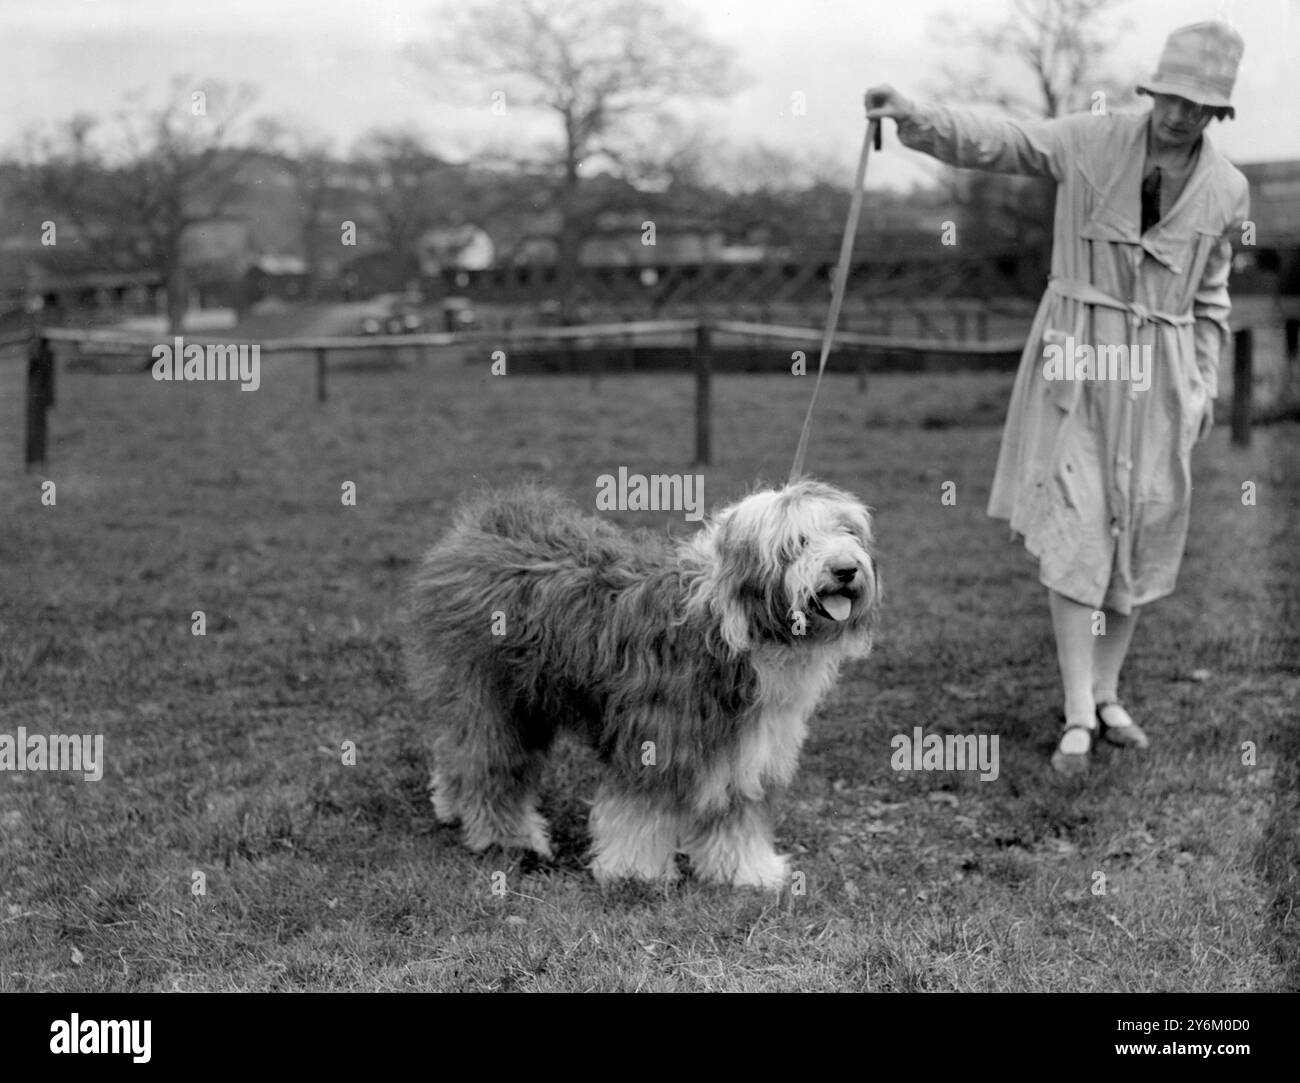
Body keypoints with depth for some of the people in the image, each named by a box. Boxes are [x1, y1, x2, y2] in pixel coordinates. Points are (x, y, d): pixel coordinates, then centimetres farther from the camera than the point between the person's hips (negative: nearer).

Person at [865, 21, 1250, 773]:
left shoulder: (1227, 189, 2)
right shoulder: (1095, 139, -6)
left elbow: (1209, 297, 12)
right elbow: (994, 141, -12)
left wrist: (1204, 384, 6)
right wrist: (915, 116, -28)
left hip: (1157, 371, 3)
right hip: (1076, 356, -2)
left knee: (1140, 534, 7)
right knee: (1073, 529, -8)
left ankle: (1107, 695, 23)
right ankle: (1079, 718, -5)